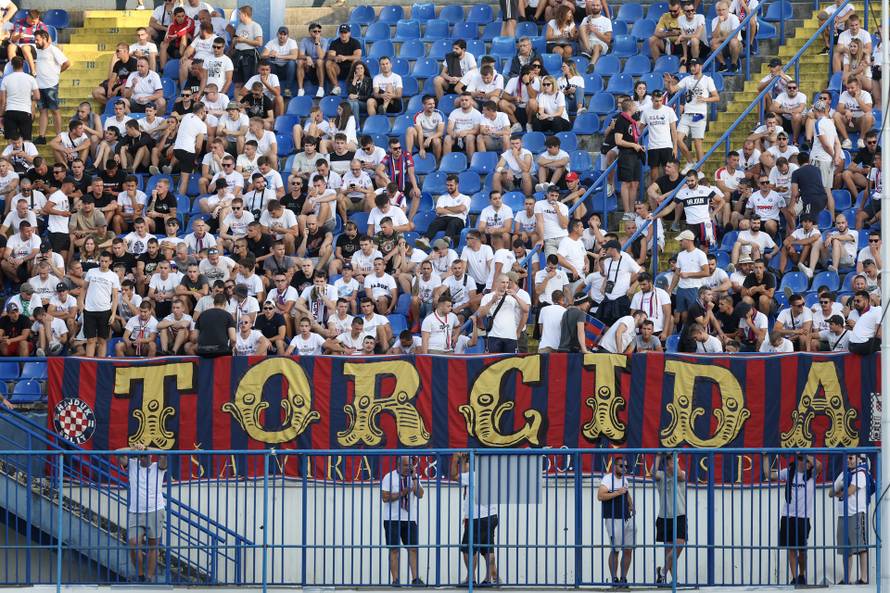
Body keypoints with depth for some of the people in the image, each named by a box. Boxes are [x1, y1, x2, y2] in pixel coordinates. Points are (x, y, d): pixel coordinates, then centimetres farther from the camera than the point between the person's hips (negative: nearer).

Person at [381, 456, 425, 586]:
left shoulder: (414, 477, 6)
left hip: (410, 519, 3)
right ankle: (395, 579, 1)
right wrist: (402, 493, -15)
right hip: (393, 519, -3)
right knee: (394, 550, -1)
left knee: (413, 548, -3)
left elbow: (420, 495, -6)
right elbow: (385, 497, -9)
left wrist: (414, 478, -11)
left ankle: (415, 578, -3)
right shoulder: (390, 477, -3)